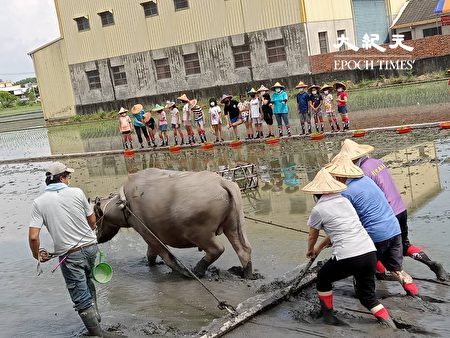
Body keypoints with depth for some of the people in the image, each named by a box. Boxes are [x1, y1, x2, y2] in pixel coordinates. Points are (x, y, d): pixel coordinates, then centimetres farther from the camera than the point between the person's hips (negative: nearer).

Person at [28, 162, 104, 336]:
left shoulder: (39, 202, -6)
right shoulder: (77, 192, -2)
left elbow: (33, 237, -12)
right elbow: (92, 220, 8)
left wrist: (37, 255, 8)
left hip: (69, 255, -3)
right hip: (90, 246, 3)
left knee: (81, 299, 6)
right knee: (87, 281, 31)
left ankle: (96, 332, 10)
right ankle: (94, 314, 43)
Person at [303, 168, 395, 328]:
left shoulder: (318, 210, 1)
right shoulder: (344, 200, 20)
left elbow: (312, 237, 18)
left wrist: (310, 250, 41)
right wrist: (320, 248, 45)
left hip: (347, 257, -6)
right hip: (370, 252, 6)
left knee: (323, 278, 24)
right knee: (367, 295, 20)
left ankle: (328, 315, 32)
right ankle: (388, 323, 6)